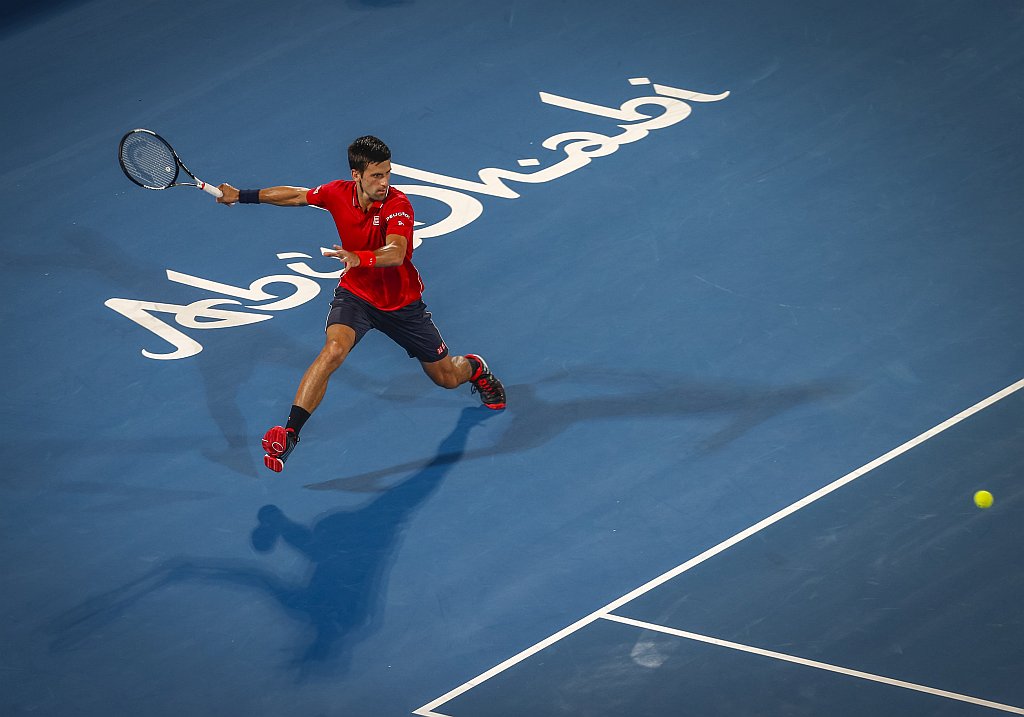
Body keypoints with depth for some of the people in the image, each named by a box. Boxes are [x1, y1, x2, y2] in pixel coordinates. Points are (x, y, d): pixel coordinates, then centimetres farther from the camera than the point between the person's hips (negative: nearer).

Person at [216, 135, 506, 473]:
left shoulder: (397, 204, -27)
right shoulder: (337, 193, -14)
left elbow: (395, 253, -44)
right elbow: (295, 195, 6)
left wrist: (359, 258, -62)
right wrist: (241, 196, 10)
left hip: (402, 302, -1)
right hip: (356, 293, 1)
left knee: (447, 378, 12)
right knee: (333, 349, -31)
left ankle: (474, 367, 52)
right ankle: (289, 433, -31)